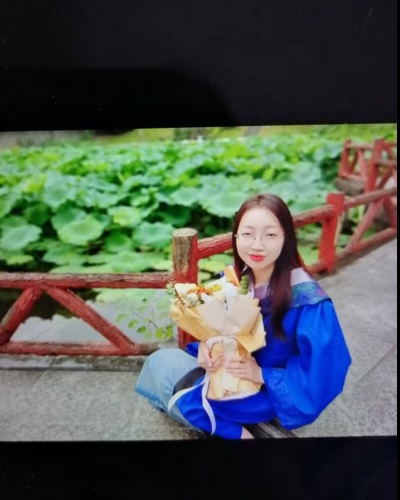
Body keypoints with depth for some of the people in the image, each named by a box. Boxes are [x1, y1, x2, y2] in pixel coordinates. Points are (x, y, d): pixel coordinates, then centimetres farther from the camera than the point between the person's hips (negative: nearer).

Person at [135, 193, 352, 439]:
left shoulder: (307, 300, -29)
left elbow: (322, 375, -25)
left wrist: (261, 374, -27)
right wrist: (205, 345, -18)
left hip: (267, 392, -6)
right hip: (228, 370, 7)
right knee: (160, 359, 10)